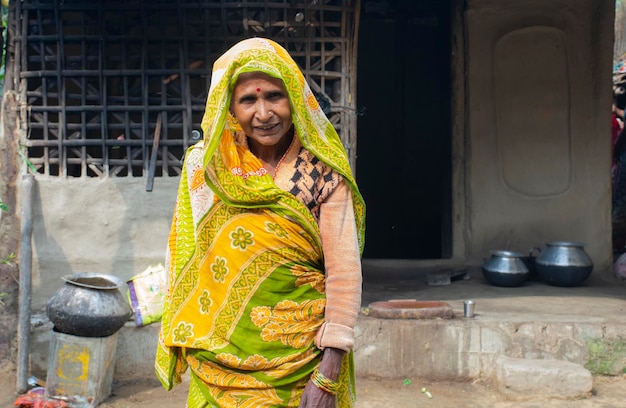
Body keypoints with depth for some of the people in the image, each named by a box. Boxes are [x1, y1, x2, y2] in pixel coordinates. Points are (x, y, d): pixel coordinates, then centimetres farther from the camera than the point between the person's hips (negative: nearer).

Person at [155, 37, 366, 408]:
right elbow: (186, 259, 5)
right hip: (219, 359, 2)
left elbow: (344, 272, -12)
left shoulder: (324, 174, -10)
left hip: (299, 353, -2)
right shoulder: (204, 167, -1)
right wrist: (183, 341, 3)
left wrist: (328, 376, -16)